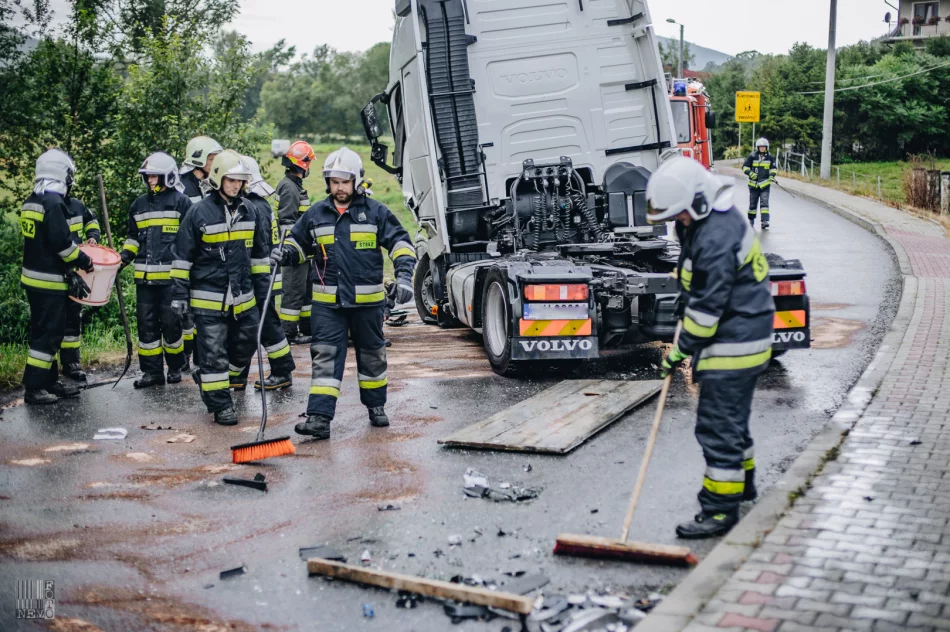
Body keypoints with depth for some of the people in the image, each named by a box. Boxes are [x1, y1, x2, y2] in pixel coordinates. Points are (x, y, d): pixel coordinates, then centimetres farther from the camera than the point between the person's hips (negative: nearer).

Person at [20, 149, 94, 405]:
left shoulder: (31, 202, 12)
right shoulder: (54, 203, -18)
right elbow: (62, 243, -22)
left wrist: (67, 269, 13)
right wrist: (84, 261, -7)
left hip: (33, 277, 10)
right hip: (49, 281, -10)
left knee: (44, 332, 16)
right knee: (48, 334, -4)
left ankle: (49, 381, 24)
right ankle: (33, 388, 0)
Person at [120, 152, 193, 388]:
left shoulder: (180, 202, -2)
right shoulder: (139, 204, 15)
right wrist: (125, 257, 8)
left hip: (171, 275, -5)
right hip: (144, 275, 6)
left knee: (171, 322, 2)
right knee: (146, 324, 7)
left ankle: (175, 367, 20)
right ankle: (152, 371, 14)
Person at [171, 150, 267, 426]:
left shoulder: (247, 211, 8)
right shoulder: (199, 212, -8)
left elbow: (259, 252, 19)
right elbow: (183, 256, -5)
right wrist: (179, 293, -7)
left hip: (243, 298, 6)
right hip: (209, 300, -5)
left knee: (244, 346, 14)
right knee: (213, 352, 0)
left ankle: (208, 380, 35)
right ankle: (219, 404, 10)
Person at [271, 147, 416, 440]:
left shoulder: (375, 212, -1)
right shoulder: (315, 214, 6)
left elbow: (400, 242, 0)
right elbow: (299, 243, 18)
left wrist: (404, 275, -13)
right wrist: (285, 254, -4)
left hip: (367, 300, -1)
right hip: (327, 301, 1)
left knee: (371, 353, 14)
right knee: (325, 355, -5)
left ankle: (376, 406, 32)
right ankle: (319, 417, -8)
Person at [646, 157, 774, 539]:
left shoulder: (716, 240, -28)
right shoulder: (715, 219, 6)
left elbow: (708, 307, -23)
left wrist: (680, 350, -12)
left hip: (733, 345, -11)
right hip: (745, 334, 11)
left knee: (718, 425, -6)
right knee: (732, 418, 23)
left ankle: (720, 509, 2)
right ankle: (741, 482, 40)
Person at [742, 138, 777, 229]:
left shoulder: (770, 157, 3)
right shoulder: (752, 156, -4)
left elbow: (774, 168, 12)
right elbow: (745, 167, -1)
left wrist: (772, 175, -8)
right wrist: (750, 173, -20)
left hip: (765, 184, 0)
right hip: (754, 183, 0)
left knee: (764, 202, -11)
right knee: (753, 204, 9)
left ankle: (765, 222, -16)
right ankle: (751, 220, 27)